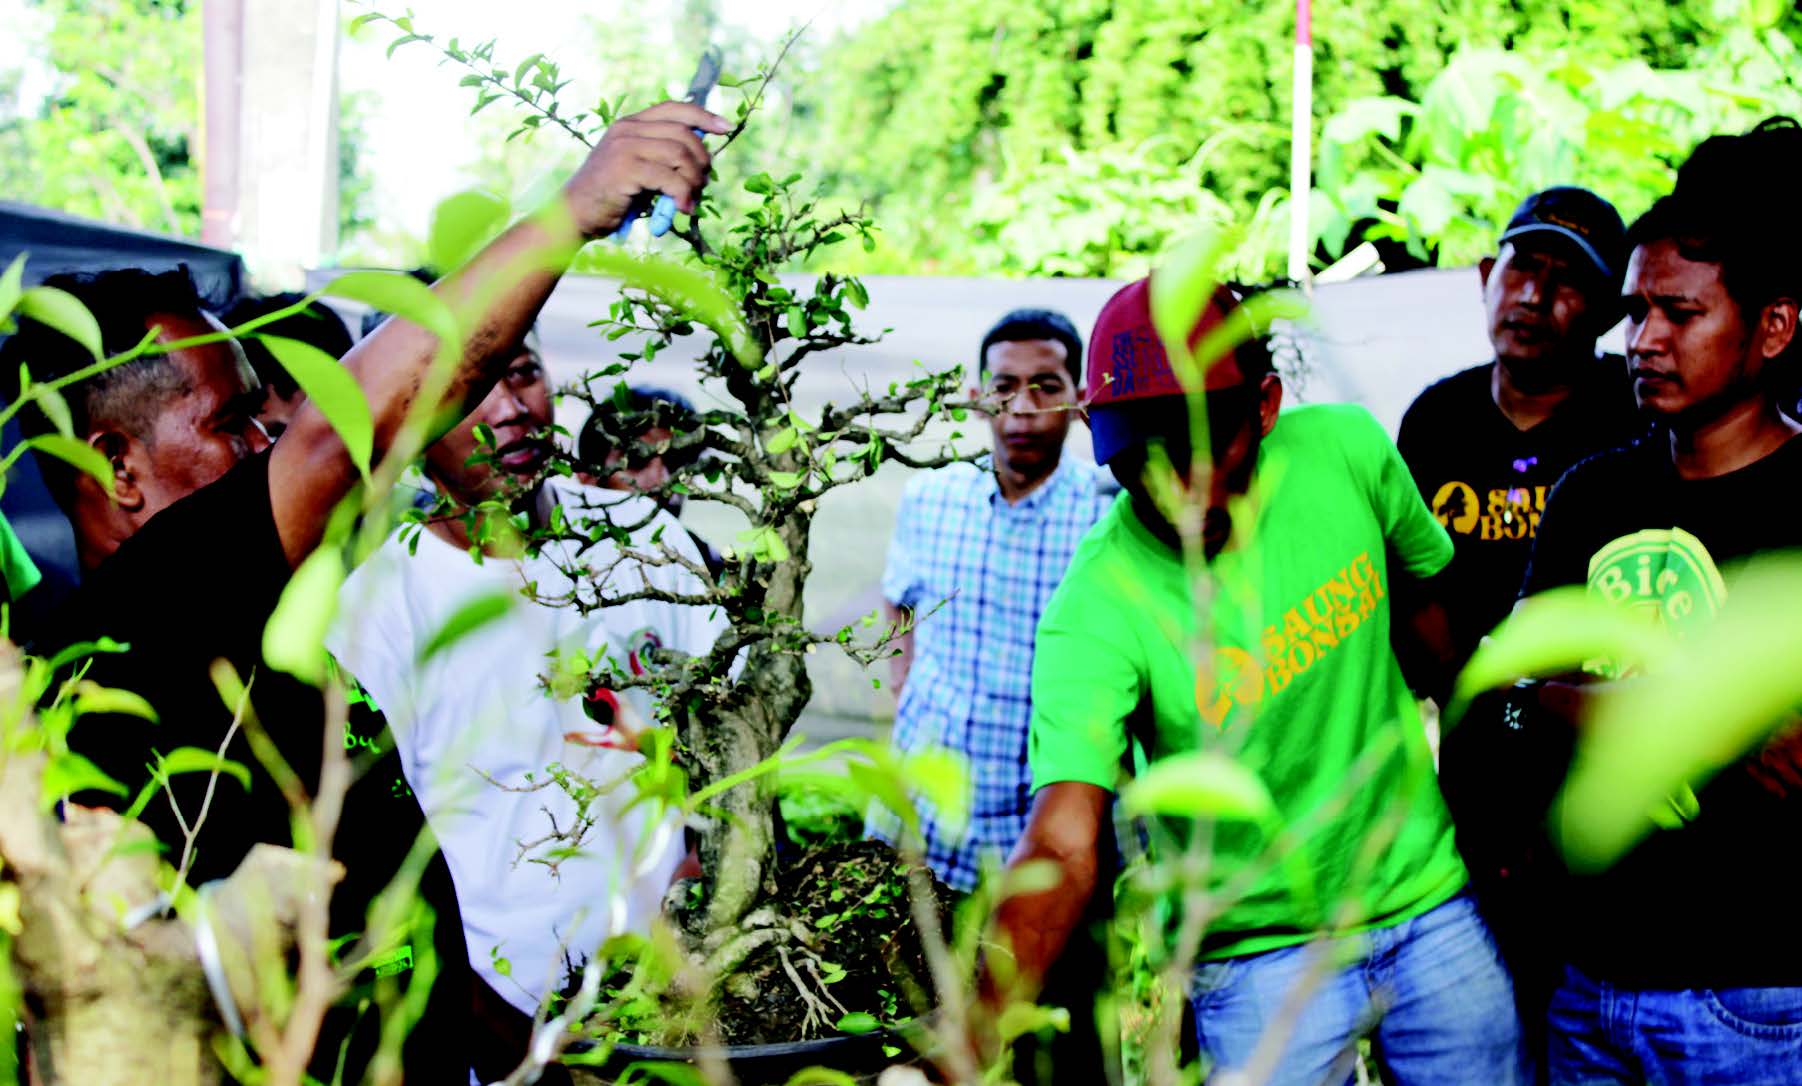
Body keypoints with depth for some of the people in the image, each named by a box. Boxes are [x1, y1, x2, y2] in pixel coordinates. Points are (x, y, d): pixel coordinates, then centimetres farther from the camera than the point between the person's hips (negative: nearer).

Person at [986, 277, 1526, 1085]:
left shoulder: (1345, 452, -14)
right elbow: (1062, 844, -35)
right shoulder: (1095, 609, -26)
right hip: (1261, 951, -4)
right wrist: (980, 1020, -51)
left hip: (1430, 900, 4)